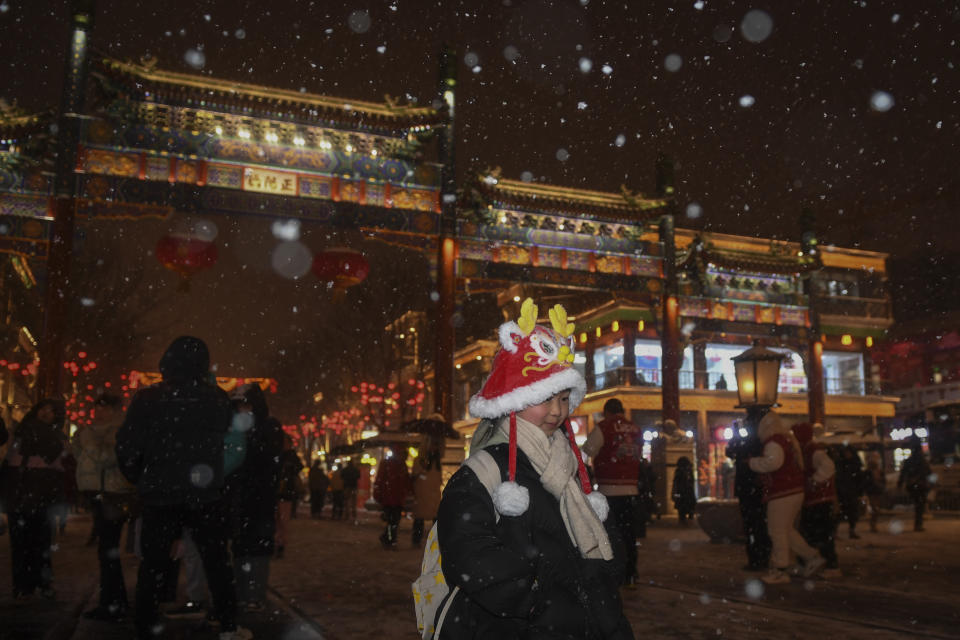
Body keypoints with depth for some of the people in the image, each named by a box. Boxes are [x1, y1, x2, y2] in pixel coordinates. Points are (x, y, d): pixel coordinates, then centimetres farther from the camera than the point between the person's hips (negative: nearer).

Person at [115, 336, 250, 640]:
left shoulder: (147, 399, -6)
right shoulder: (218, 398, -3)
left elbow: (126, 448, -5)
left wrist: (140, 479, 9)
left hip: (159, 496, 0)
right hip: (205, 495, 0)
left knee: (153, 563, 13)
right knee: (217, 561, 12)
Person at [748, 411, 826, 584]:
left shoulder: (773, 442, -15)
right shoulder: (788, 438, 15)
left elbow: (772, 462, -31)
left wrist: (752, 462, -15)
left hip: (782, 493, -10)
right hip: (795, 490, 10)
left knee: (778, 531, -2)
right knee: (786, 530, 19)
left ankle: (780, 570, 4)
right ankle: (812, 557, 16)